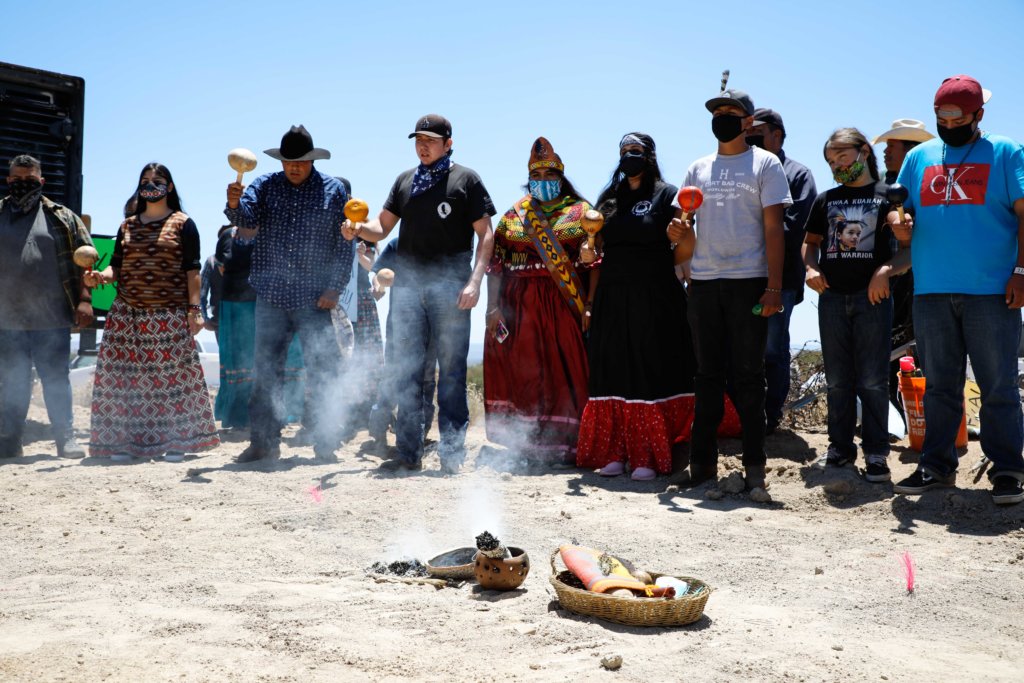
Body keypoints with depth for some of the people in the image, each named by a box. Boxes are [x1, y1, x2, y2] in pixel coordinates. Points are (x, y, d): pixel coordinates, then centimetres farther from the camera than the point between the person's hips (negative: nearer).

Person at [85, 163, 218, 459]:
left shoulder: (183, 224, 4)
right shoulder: (127, 226, 16)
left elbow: (192, 270, -1)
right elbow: (117, 266, 13)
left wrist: (194, 309, -9)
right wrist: (101, 276, -9)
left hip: (170, 316, -4)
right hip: (127, 314, 4)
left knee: (172, 375, -4)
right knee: (126, 376, 1)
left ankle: (175, 440, 3)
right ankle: (127, 439, 8)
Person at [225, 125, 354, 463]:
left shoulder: (334, 190, 2)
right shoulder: (265, 185, 7)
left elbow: (344, 244, 0)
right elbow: (247, 219, -10)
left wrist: (334, 288, -7)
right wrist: (234, 204, -33)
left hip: (314, 299, -2)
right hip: (271, 297, 2)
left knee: (324, 372, -2)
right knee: (266, 372, 8)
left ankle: (325, 443, 7)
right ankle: (264, 441, 18)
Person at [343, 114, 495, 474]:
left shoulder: (466, 179, 5)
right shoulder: (405, 181, 18)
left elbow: (485, 234, -1)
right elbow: (382, 227, 16)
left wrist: (474, 281, -13)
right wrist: (359, 229, -7)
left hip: (449, 281, -4)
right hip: (407, 281, 5)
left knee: (451, 369, -3)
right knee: (407, 369, 4)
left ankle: (451, 452, 2)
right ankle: (409, 452, 10)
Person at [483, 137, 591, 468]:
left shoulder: (581, 213, 6)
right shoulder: (513, 215, 13)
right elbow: (496, 263, 8)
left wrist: (590, 307, -13)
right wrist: (493, 306, -2)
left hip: (565, 305, -2)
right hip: (520, 308, 2)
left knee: (565, 370, -3)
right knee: (524, 372, 2)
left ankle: (565, 444, 6)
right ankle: (527, 443, 11)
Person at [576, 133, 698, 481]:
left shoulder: (666, 195, 3)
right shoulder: (609, 199, 16)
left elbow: (682, 253, -1)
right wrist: (591, 300, 10)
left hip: (655, 298, -4)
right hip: (613, 298, 4)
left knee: (652, 373, -2)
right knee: (613, 373, 4)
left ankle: (649, 456, 4)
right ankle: (615, 453, 12)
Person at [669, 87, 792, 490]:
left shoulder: (765, 164, 5)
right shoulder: (698, 169, 17)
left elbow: (773, 229, -2)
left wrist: (774, 286, -10)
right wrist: (682, 235, -7)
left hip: (748, 281, -4)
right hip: (703, 281, 4)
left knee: (748, 375, -2)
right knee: (708, 374, 7)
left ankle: (754, 464, 5)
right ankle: (702, 461, 13)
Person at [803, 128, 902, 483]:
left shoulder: (887, 194, 2)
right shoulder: (826, 199, 14)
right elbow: (811, 242, 20)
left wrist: (886, 270, -17)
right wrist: (811, 268, 0)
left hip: (872, 296, -4)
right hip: (832, 296, 4)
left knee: (872, 380, -3)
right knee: (837, 380, 9)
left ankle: (876, 453, 5)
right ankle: (840, 447, 18)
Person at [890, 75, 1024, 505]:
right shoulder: (919, 157, 16)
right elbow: (901, 207, 18)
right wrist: (898, 223, -6)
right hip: (931, 292, 4)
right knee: (939, 386, 9)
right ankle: (937, 466, 16)